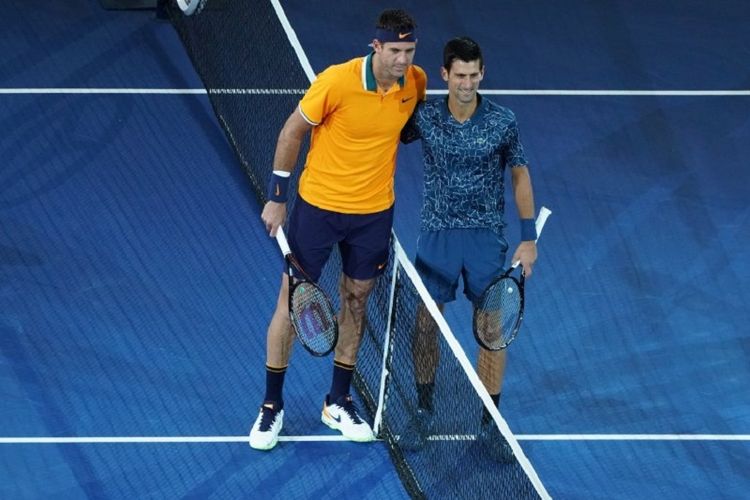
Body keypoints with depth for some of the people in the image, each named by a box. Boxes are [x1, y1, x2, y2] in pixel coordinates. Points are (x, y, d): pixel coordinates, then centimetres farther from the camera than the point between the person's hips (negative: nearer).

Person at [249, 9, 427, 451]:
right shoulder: (337, 82, -23)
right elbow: (292, 133, -9)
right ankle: (272, 405, 16)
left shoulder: (416, 83, -9)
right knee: (292, 302, 3)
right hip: (318, 206, -4)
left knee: (356, 302, 14)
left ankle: (338, 403, 29)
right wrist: (277, 198, -5)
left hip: (374, 212, 4)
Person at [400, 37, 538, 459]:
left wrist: (529, 238, 1)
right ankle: (424, 412, 21)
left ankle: (491, 423, 13)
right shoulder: (423, 117, -8)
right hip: (437, 234, 1)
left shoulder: (503, 121, -8)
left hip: (487, 237, -1)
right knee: (426, 324, 3)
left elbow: (520, 175, 2)